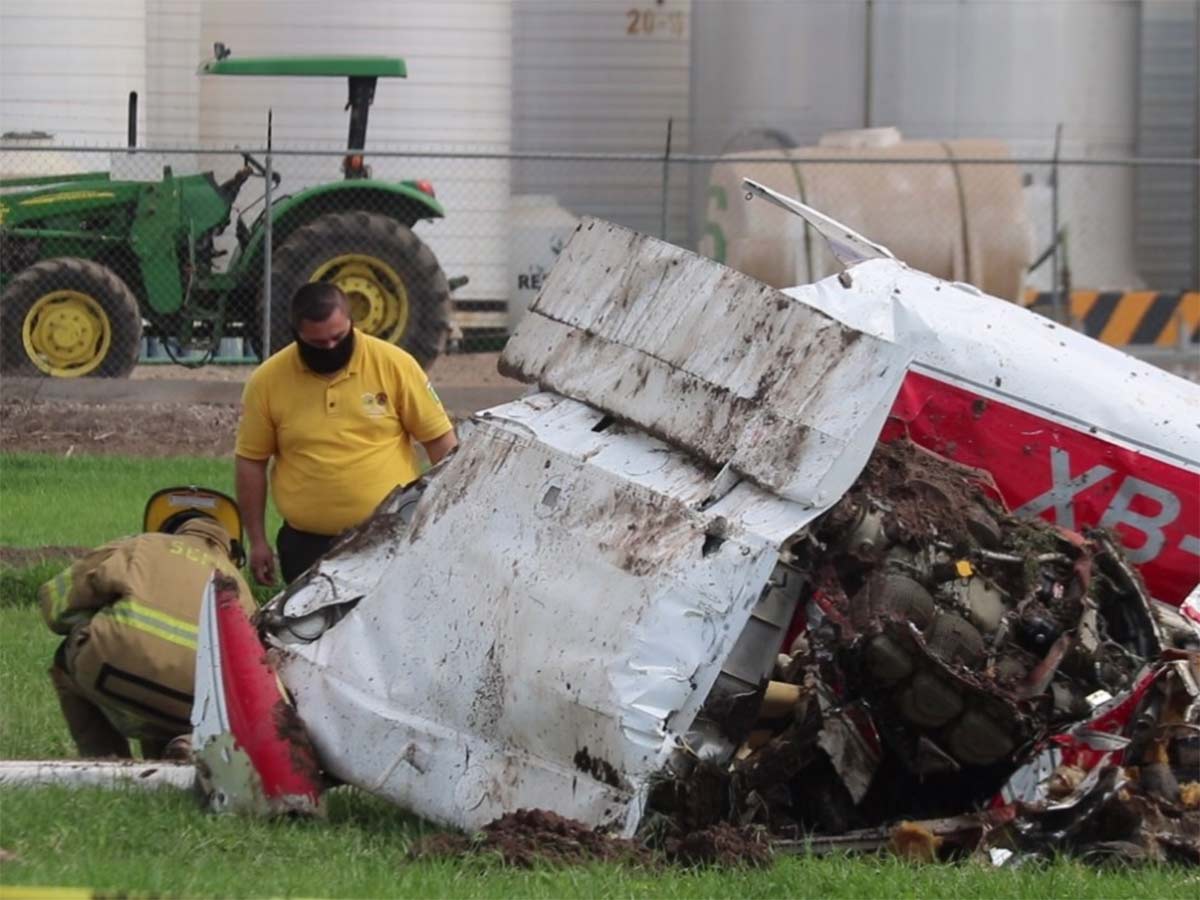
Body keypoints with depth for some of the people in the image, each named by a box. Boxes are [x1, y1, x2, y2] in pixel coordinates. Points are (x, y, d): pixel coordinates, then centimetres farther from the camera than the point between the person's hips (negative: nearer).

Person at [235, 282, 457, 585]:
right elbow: (251, 463, 6)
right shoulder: (267, 381, -1)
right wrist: (257, 542, 5)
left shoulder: (393, 364, -4)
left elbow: (440, 440, 2)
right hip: (309, 547, 1)